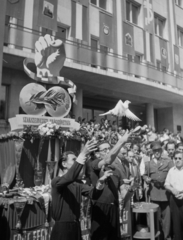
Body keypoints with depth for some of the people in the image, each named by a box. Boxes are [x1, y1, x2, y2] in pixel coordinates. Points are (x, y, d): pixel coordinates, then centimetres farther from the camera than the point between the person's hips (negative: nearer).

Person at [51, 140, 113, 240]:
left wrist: (101, 181, -25)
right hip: (62, 228, -6)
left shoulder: (78, 184, 9)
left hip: (76, 227, 6)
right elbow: (69, 178, -32)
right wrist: (83, 154, -37)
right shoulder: (56, 181, -11)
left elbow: (92, 193, -5)